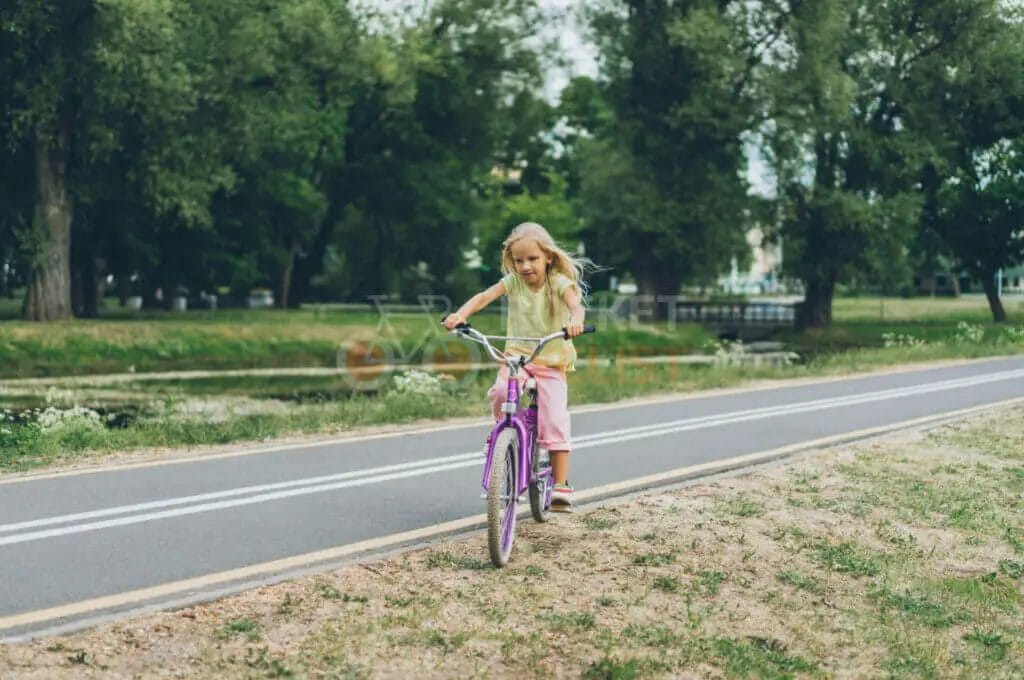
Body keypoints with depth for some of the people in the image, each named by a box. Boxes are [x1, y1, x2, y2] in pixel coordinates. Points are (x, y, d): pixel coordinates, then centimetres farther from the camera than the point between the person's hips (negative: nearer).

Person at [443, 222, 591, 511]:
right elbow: (484, 296, -15)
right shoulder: (513, 281, -2)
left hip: (551, 362, -2)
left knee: (555, 421, -14)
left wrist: (575, 320, -52)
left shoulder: (559, 282, -9)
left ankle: (560, 485, -8)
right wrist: (461, 314, -34)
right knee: (500, 393, -28)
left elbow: (575, 303, -28)